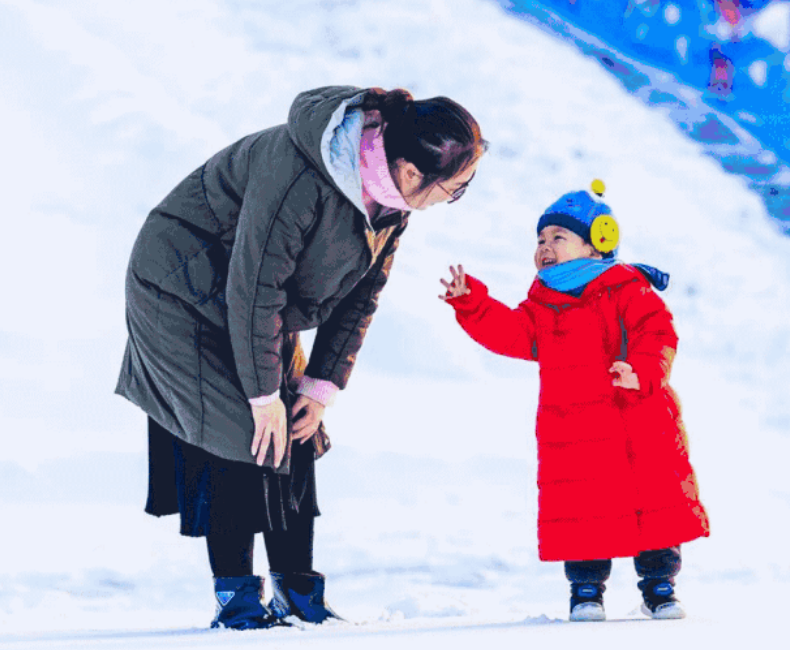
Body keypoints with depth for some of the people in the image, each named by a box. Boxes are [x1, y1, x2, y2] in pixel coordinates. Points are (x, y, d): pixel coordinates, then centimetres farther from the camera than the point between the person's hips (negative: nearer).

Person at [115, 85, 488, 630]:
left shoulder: (392, 195, -9)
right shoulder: (299, 178, -36)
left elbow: (362, 292, 1)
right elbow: (253, 286, -32)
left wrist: (322, 385, -3)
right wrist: (263, 394, -26)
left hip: (262, 308, 8)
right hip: (185, 294, -8)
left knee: (294, 440, 2)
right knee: (244, 437, -16)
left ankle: (299, 595, 9)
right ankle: (237, 601, -11)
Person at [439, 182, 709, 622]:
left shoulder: (626, 289, -1)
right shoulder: (542, 305, 14)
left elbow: (658, 333, -10)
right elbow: (509, 333, 5)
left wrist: (642, 373, -27)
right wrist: (472, 304, -7)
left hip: (641, 425, -3)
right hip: (575, 433, 3)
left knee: (655, 503, 3)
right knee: (583, 512, -1)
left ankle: (660, 585, 17)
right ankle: (586, 589, 13)